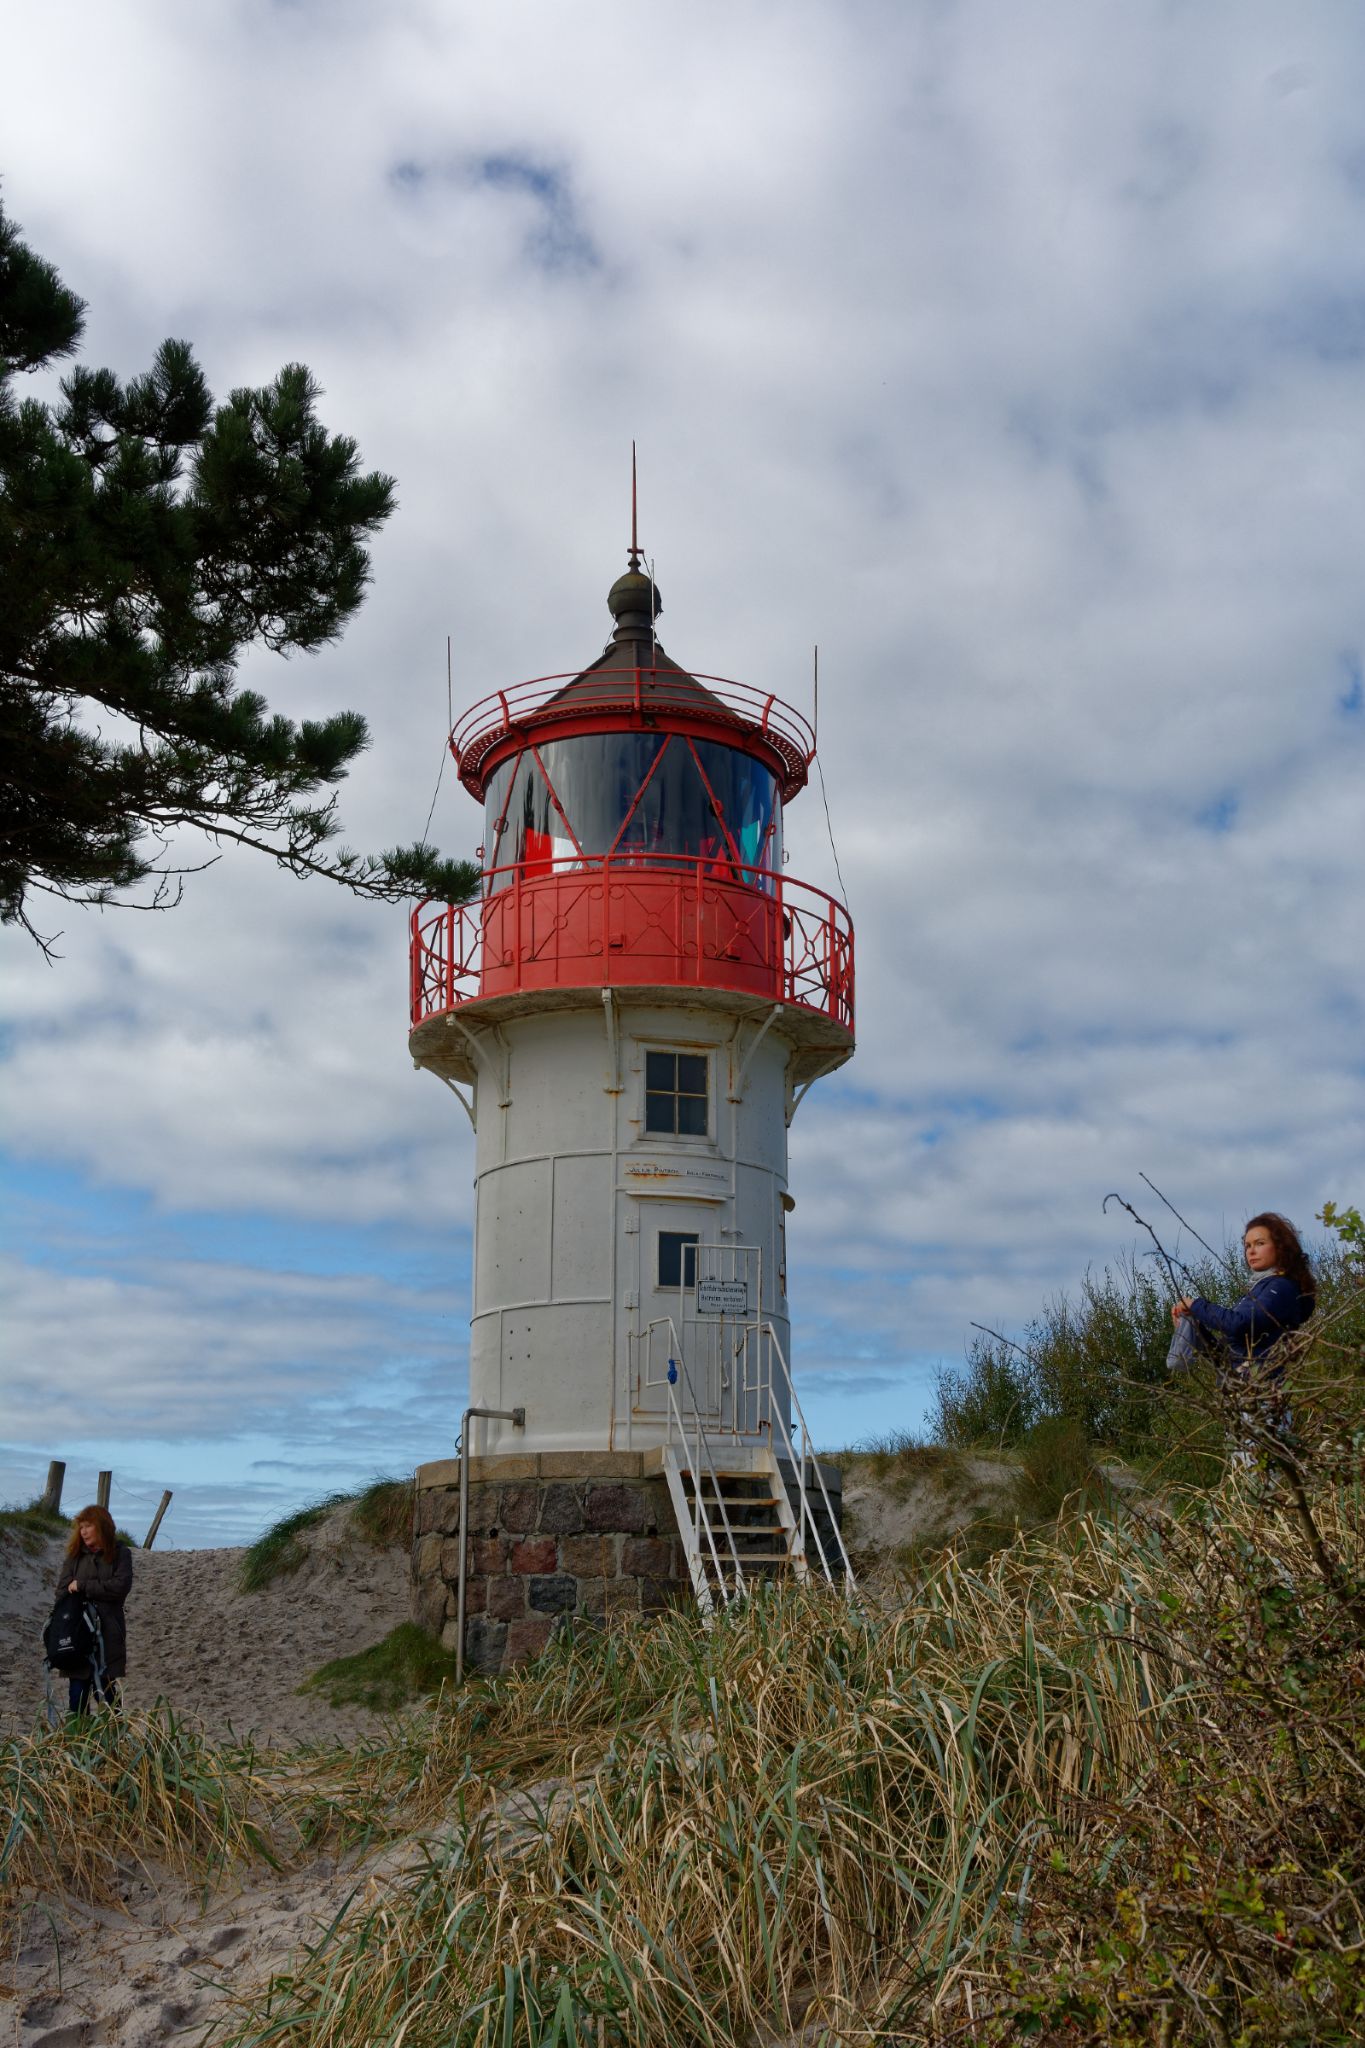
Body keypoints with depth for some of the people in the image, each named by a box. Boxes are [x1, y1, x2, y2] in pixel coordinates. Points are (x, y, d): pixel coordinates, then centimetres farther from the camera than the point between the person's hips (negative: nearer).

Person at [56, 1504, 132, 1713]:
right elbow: (63, 1590, 1)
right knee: (78, 1691, 2)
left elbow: (121, 1586, -9)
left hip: (107, 1635, -2)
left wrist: (82, 1586, -8)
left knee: (105, 1692, 0)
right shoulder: (75, 1555, 11)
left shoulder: (120, 1554, 4)